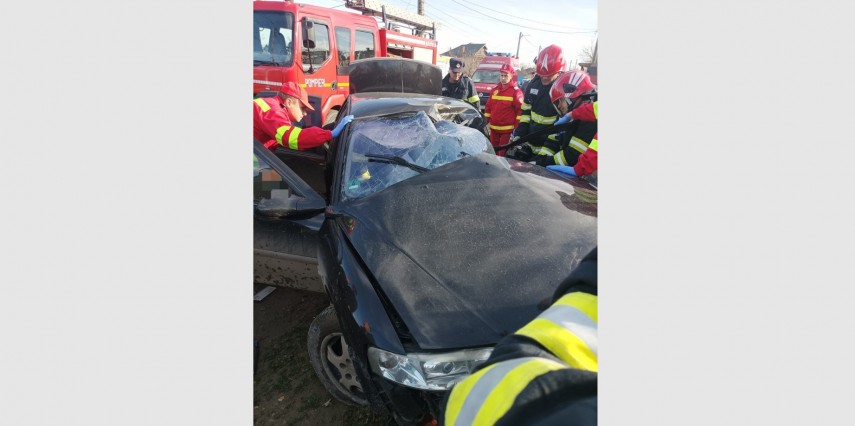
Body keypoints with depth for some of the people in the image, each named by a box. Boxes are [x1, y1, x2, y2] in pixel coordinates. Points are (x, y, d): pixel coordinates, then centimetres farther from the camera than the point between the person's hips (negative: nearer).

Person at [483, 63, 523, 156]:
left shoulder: (516, 91, -6)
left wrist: (517, 127, -13)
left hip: (508, 130, -6)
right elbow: (488, 107, 14)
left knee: (504, 154, -6)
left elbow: (520, 110, -10)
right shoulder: (494, 90, 11)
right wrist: (487, 122, 9)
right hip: (494, 128, 6)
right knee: (494, 152, 15)